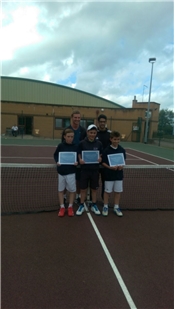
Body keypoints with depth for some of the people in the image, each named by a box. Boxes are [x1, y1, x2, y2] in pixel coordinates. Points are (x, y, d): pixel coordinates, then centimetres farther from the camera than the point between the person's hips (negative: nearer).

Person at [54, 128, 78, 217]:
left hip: (71, 172, 0)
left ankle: (70, 207, 25)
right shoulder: (60, 146, -4)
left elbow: (78, 157, 5)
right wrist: (57, 161, -11)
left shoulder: (75, 147, -3)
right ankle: (62, 207, 25)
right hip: (61, 171, 1)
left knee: (72, 190, 7)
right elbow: (55, 155, 6)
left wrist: (77, 162, -14)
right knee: (61, 190, 10)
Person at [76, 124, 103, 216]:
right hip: (85, 169, -1)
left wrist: (100, 158, -13)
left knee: (94, 188, 12)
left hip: (95, 169, 1)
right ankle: (82, 205, 24)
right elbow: (79, 154, 2)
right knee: (83, 188, 8)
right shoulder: (82, 143, -4)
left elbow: (101, 155, 8)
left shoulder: (99, 144, 0)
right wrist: (80, 159, -18)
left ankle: (94, 205, 29)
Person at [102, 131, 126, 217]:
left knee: (118, 191, 12)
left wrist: (121, 166, -11)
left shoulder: (122, 150, -1)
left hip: (119, 174, 4)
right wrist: (110, 167, -24)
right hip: (109, 174, -3)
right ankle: (105, 207, 26)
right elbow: (103, 162, -9)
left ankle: (116, 207, 29)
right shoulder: (106, 150, -12)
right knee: (107, 191, 9)